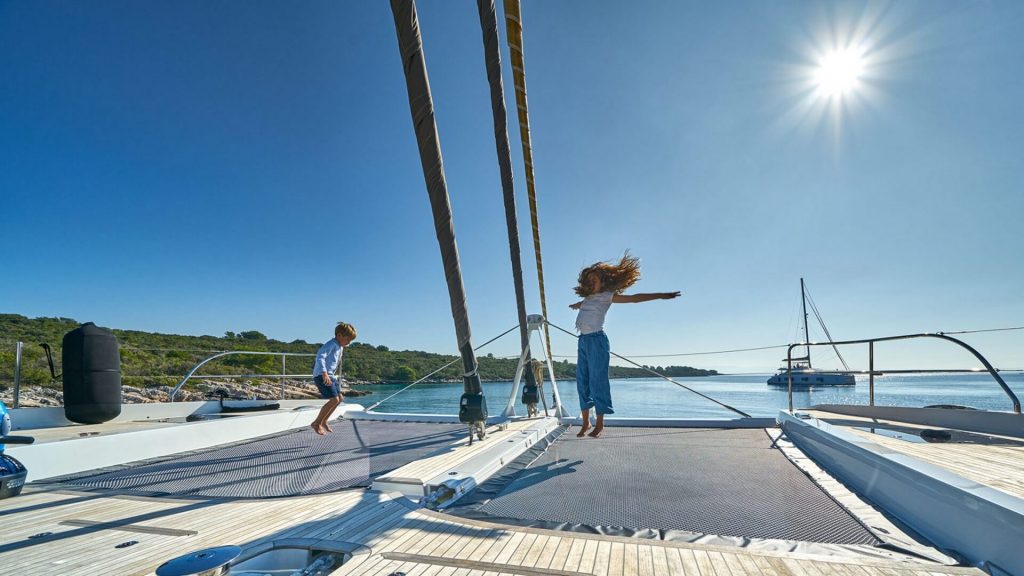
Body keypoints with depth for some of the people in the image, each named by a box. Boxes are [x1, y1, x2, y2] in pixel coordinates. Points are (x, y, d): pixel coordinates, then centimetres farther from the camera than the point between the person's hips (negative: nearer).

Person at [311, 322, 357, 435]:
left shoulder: (340, 347, 16)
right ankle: (316, 423, -3)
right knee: (334, 399, -17)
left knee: (339, 398, 14)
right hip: (321, 375, -10)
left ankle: (324, 421, 26)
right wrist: (324, 373, -38)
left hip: (329, 375, 10)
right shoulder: (331, 344, -14)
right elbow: (320, 356, -28)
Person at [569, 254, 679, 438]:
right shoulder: (587, 298, 20)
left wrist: (661, 295, -13)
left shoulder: (607, 296, 1)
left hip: (597, 340, -7)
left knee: (597, 380, -6)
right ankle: (585, 422, 12)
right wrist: (574, 305, 67)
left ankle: (600, 423, 2)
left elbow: (635, 298, -5)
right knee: (582, 381, 5)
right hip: (583, 341, 7)